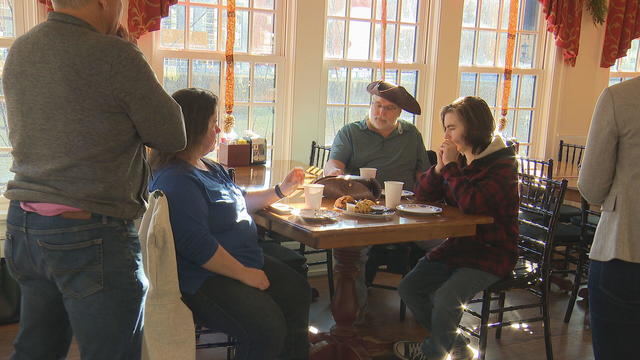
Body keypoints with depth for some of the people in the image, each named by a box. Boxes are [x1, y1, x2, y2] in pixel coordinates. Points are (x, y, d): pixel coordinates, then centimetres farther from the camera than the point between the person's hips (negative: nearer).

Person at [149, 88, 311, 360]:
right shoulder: (177, 180, -21)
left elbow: (239, 201, 29)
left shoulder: (209, 167, 13)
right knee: (267, 327, -26)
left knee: (297, 289, 13)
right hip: (204, 279, -11)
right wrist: (245, 274, -21)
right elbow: (197, 245, -26)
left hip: (245, 261, 11)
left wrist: (281, 190, 24)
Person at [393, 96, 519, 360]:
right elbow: (424, 195, 8)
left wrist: (451, 166, -20)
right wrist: (440, 166, -8)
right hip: (457, 246, 8)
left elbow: (471, 203, -31)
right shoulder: (460, 159, 8)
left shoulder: (502, 165, -14)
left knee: (445, 299, -25)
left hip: (491, 254, -8)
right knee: (408, 287, -1)